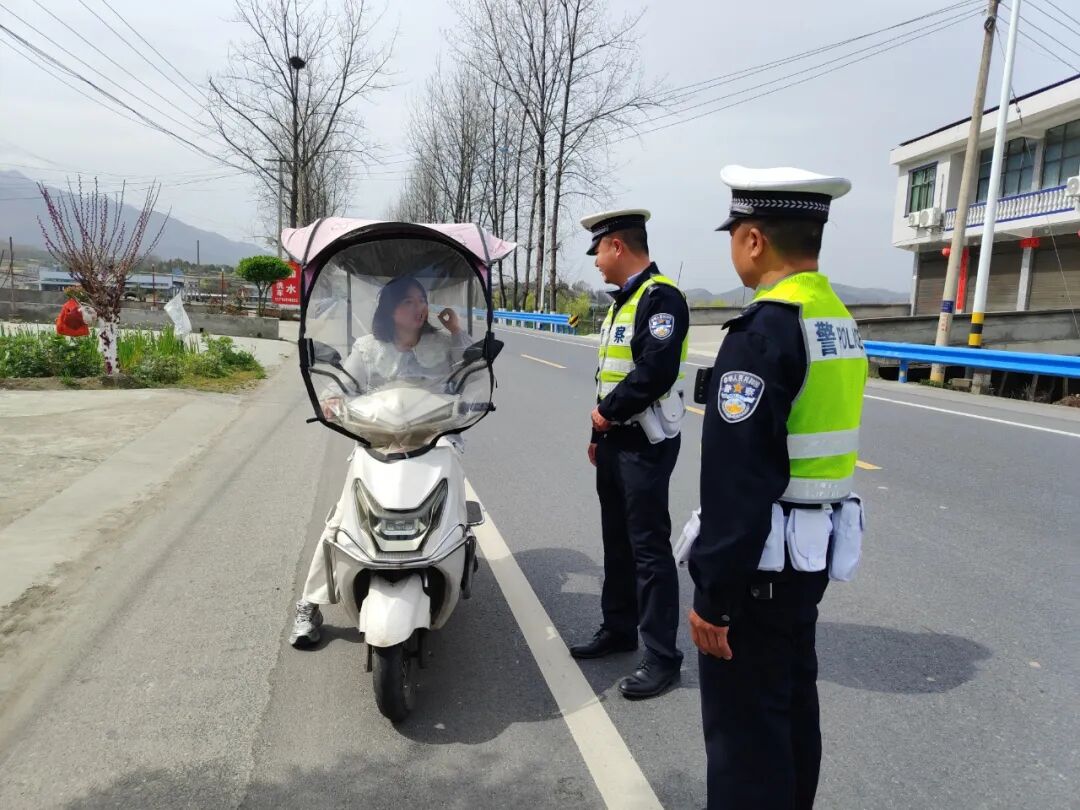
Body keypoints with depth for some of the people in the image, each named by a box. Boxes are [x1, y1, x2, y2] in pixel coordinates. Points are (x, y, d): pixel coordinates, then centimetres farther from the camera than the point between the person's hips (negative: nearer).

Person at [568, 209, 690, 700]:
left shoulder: (660, 297, -16)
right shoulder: (624, 299, 16)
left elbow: (655, 372, -26)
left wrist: (607, 412, -14)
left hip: (645, 443, -10)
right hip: (616, 439, 10)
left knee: (648, 548, -4)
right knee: (617, 541, 17)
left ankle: (663, 656, 7)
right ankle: (618, 629, 31)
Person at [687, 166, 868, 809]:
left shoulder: (763, 332, -21)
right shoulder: (841, 324, 8)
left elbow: (736, 479, -24)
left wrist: (713, 594, -17)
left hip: (760, 561, -9)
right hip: (814, 551, 9)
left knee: (744, 720, 5)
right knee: (792, 703, 22)